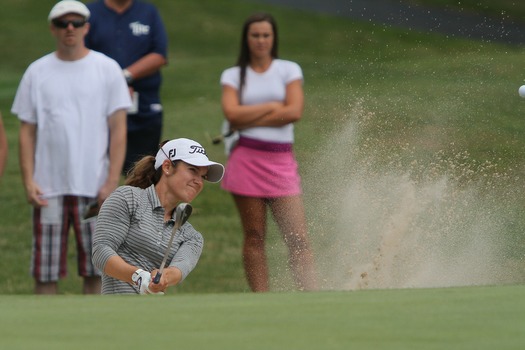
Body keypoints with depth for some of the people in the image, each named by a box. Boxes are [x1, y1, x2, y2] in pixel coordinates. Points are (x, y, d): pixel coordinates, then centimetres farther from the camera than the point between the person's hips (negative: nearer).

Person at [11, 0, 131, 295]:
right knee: (45, 271, 1)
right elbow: (27, 130, 8)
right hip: (48, 188, 1)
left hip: (95, 187, -1)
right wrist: (28, 180, -3)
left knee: (95, 269, 3)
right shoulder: (37, 72, 7)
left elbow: (118, 129, 1)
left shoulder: (107, 69, 3)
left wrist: (112, 182, -8)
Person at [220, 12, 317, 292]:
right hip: (246, 160, 0)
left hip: (281, 161, 0)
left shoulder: (289, 70, 8)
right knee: (254, 237, 1)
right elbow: (232, 113, -7)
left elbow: (294, 112, -6)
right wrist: (273, 106, -4)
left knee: (298, 238, -9)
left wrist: (249, 119, -5)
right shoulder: (233, 76, 10)